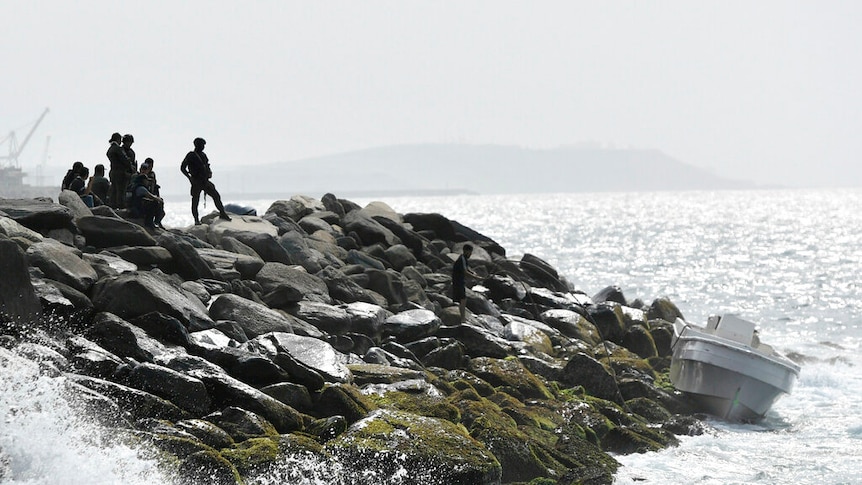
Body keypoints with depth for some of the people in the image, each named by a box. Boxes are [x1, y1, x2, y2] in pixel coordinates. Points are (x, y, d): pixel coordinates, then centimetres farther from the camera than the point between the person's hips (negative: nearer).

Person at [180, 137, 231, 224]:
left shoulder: (203, 155, 14)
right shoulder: (190, 155, -4)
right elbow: (182, 168, -5)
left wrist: (209, 172, 6)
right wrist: (189, 177, -15)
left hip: (205, 181, 6)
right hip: (196, 182, -6)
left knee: (216, 196, 0)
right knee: (195, 201, -1)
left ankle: (222, 213, 10)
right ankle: (196, 220, 6)